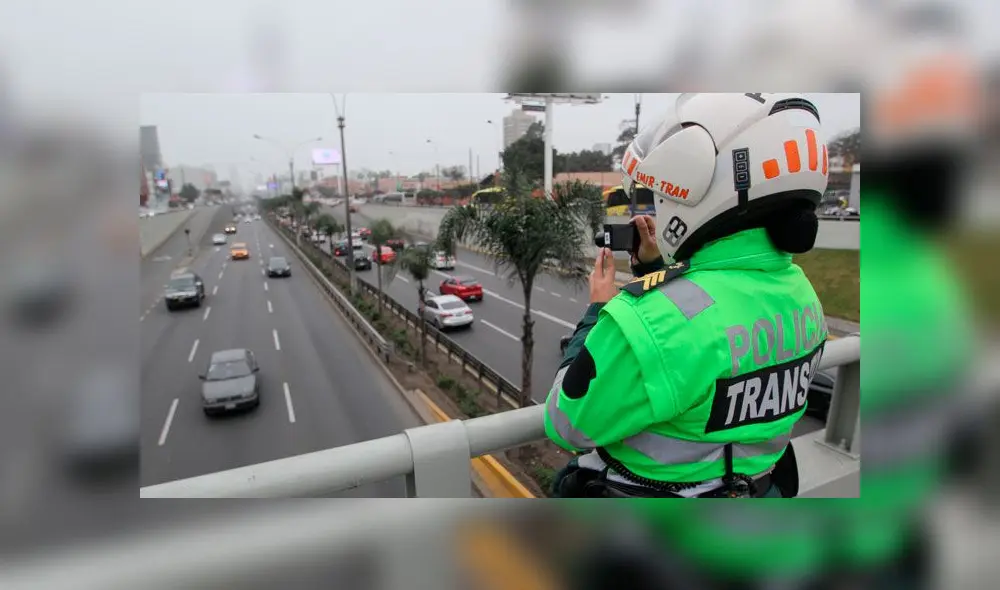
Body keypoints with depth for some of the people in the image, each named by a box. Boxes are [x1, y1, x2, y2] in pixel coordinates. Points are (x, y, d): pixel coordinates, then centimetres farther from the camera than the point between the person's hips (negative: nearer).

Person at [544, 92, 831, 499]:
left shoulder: (652, 322, -35)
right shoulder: (797, 291, -9)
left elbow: (567, 425, -20)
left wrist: (598, 311, -12)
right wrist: (657, 271, 4)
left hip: (645, 490, -6)